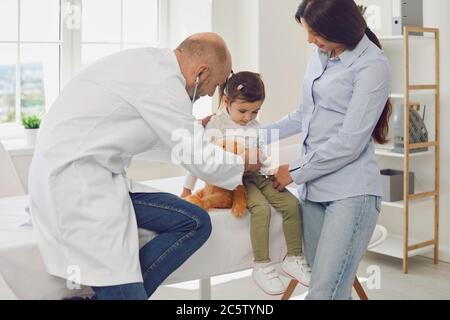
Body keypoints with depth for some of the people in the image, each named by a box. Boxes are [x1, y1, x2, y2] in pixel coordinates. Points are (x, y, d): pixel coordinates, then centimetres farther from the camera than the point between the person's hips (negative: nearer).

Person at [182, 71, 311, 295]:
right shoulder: (215, 126, -6)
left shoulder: (255, 127, 13)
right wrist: (188, 187, -4)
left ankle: (294, 258, 0)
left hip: (256, 176, 7)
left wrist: (273, 173, 7)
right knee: (261, 208, -31)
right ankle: (262, 267, -22)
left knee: (291, 203, -11)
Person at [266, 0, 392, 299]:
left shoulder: (372, 66, -10)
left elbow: (349, 142, -14)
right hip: (314, 188, 7)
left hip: (351, 193, -7)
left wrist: (296, 173, -6)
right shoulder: (322, 55, 13)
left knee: (325, 291, -15)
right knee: (326, 286, 6)